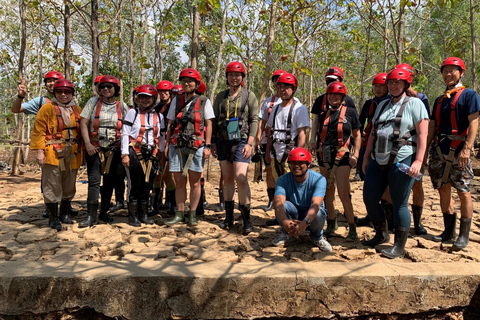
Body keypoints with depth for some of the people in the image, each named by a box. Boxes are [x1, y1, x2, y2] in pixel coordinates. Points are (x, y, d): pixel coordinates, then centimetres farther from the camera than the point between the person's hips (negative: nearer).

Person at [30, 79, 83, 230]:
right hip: (53, 154, -4)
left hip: (72, 155, 5)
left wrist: (82, 152, 11)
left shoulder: (77, 110, 13)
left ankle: (65, 214, 26)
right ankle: (53, 218, 9)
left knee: (69, 186, 12)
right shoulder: (47, 108, -1)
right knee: (52, 187, -1)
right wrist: (39, 151, -13)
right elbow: (39, 131, -5)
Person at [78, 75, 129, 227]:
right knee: (94, 181, -7)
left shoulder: (122, 106, 7)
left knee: (110, 181, 9)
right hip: (95, 148, -1)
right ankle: (91, 216, -3)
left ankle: (104, 212, 22)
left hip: (114, 150, 2)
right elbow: (83, 123, 0)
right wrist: (87, 143, -11)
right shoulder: (93, 102, 5)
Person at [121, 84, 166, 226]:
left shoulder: (159, 116, 11)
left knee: (147, 186, 9)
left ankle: (143, 214, 22)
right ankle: (133, 216, 10)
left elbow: (161, 137, 18)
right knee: (134, 186, -1)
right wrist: (125, 154, -9)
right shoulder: (132, 112, 1)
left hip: (151, 155, 4)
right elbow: (125, 134, -3)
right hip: (135, 154, -3)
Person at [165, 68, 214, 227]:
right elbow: (170, 124, 14)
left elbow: (209, 125, 2)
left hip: (196, 146, -2)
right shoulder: (176, 101, 14)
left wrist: (207, 146, -5)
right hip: (177, 146, 3)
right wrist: (167, 144, 8)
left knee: (195, 182, 4)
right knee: (179, 182, 6)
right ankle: (179, 214, 16)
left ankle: (192, 215, 13)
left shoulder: (204, 102, 6)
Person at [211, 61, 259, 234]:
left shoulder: (249, 95, 4)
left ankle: (246, 219, -5)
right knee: (227, 179, 7)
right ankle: (229, 217, 16)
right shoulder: (221, 96, 13)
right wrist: (213, 143, 9)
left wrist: (250, 143, -11)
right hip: (223, 141, 4)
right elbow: (214, 120, 14)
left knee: (241, 178, -14)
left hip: (241, 141, -4)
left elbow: (254, 120, -2)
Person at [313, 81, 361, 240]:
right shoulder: (324, 115, 13)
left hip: (342, 156, -5)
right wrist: (317, 146, 4)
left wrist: (355, 154, -6)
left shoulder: (350, 112, 2)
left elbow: (357, 135, 4)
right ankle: (331, 223, 24)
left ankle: (352, 228, 0)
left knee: (343, 194, -10)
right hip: (325, 157, 5)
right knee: (328, 192, 11)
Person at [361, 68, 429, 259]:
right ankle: (381, 234, 29)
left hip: (402, 161, -6)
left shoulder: (414, 103, -1)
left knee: (399, 204, -1)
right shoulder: (382, 105, 17)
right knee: (369, 198, 7)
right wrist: (366, 157, 15)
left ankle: (399, 247, 13)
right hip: (379, 161, 7)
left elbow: (422, 134, -8)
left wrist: (418, 161, -17)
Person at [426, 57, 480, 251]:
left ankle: (464, 235, 6)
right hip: (439, 151, 6)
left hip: (458, 150, -6)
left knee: (463, 191, -2)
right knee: (443, 190, 9)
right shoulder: (440, 100, 19)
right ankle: (449, 232, 19)